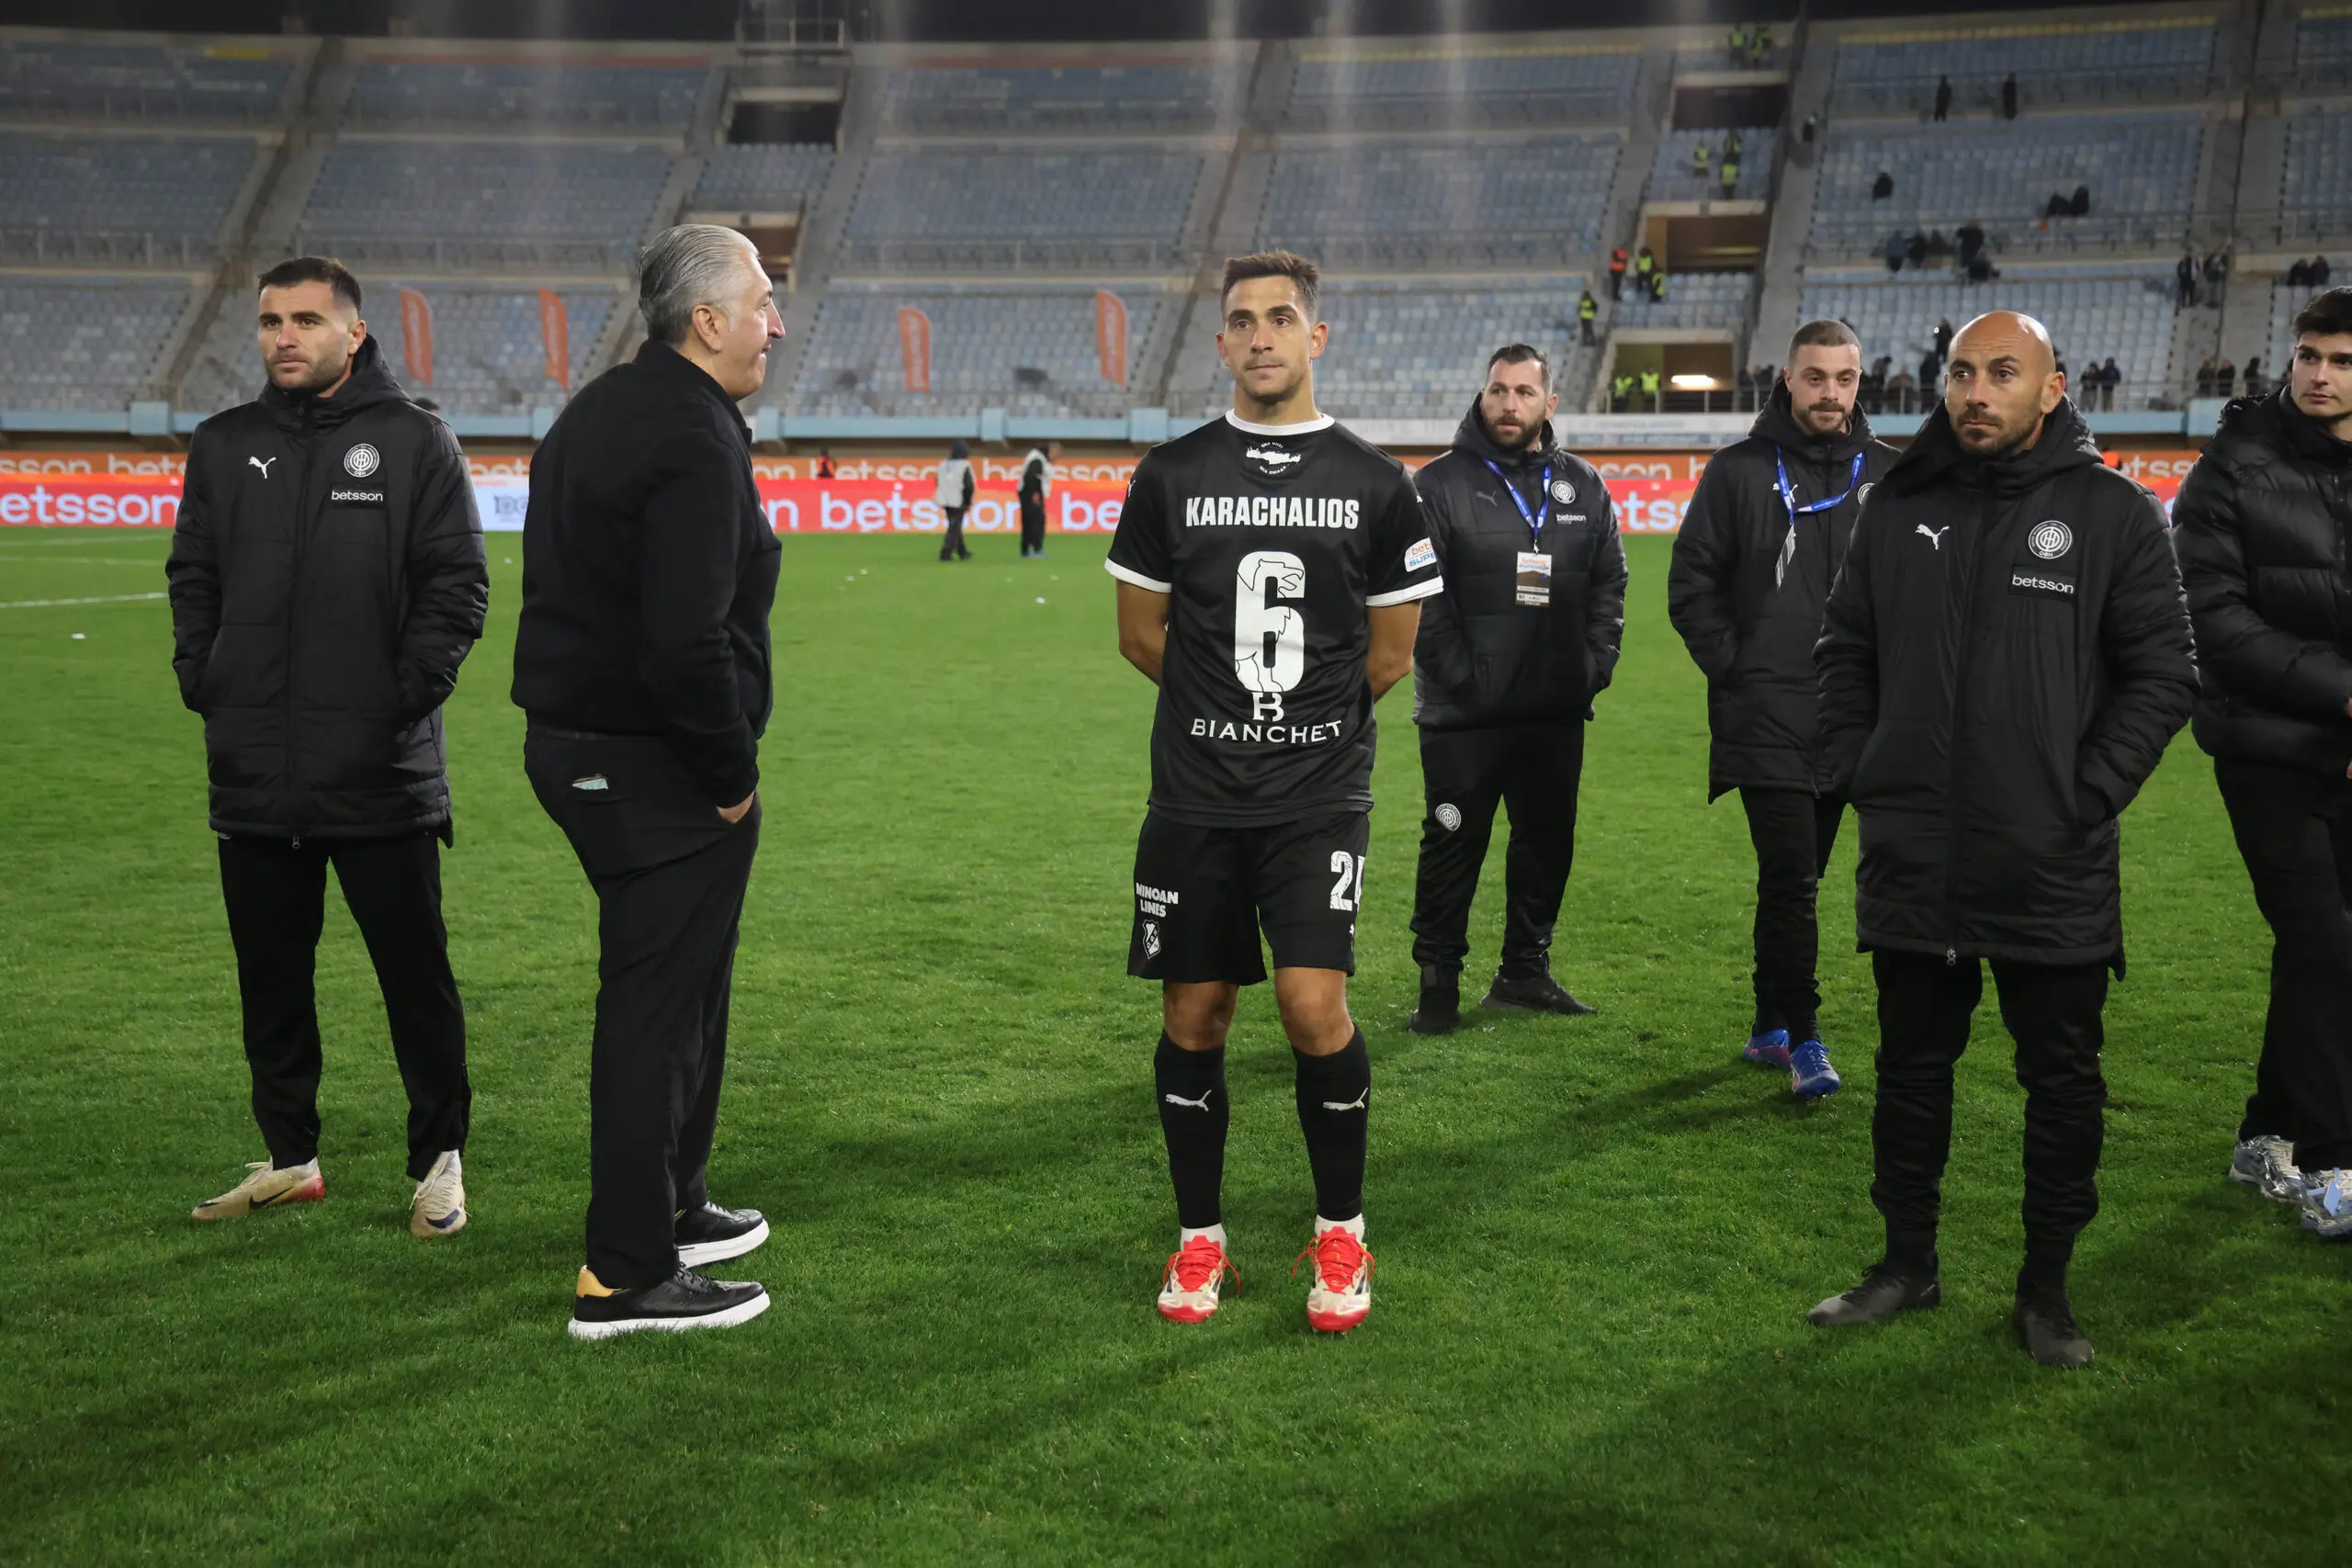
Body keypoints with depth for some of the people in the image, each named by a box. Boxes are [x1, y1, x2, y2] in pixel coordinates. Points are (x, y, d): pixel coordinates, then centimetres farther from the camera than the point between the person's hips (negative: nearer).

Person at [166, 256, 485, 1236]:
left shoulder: (414, 441, -2)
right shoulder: (223, 447, 10)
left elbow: (459, 583, -4)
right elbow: (193, 577, 16)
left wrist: (411, 693, -11)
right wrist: (200, 678, 3)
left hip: (384, 775, -4)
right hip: (252, 775, 4)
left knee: (415, 973, 2)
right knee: (270, 977, 12)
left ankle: (439, 1160, 15)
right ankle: (289, 1159, 26)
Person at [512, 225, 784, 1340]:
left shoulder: (597, 412, 14)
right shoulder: (695, 437, -18)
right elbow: (687, 641, -27)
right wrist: (732, 774, -14)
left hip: (573, 741, 10)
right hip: (657, 767, -10)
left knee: (676, 989, 22)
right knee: (656, 1006, -2)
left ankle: (674, 1206, 37)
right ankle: (625, 1277, 6)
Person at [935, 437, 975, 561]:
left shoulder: (943, 464, 5)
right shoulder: (964, 466, -13)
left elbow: (939, 483, 9)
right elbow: (969, 486, -16)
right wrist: (968, 502, -3)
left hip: (946, 501, 6)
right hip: (959, 502, -6)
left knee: (955, 527, 18)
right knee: (954, 528, -1)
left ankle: (962, 552, 26)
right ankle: (946, 553, -9)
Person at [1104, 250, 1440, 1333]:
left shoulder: (1376, 484, 3)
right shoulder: (1170, 476, 4)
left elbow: (1389, 652, 9)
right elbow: (1141, 634, 11)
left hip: (1320, 795, -1)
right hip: (1193, 796, 2)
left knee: (1312, 1003, -12)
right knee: (1194, 1017, 5)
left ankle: (1340, 1233, 9)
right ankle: (1199, 1239, 22)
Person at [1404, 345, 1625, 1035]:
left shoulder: (1583, 485, 9)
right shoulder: (1441, 483, -5)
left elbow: (1609, 582, 13)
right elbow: (1420, 596, -8)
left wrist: (1596, 666, 1)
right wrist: (1458, 677, -14)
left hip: (1557, 711, 5)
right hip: (1463, 716, -4)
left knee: (1548, 842, 13)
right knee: (1453, 846, 1)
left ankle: (1525, 971, 27)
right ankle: (1438, 982, 12)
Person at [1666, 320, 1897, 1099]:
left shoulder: (1889, 475, 9)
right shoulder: (1740, 471, 1)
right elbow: (1691, 583, 2)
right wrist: (1734, 667, -6)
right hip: (1769, 720, -3)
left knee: (1795, 879, 12)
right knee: (1790, 879, -8)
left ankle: (1771, 1025, 24)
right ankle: (1801, 1039, -3)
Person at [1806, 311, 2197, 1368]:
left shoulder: (2114, 514, -4)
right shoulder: (1899, 508, 6)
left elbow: (2163, 677, -4)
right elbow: (1845, 653, 14)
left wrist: (2086, 802, -10)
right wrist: (1857, 775, 3)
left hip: (2053, 873, -3)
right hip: (1911, 863, 3)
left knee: (2063, 1082, 8)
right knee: (1910, 1066, 14)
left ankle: (2047, 1287, 23)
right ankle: (1907, 1263, 29)